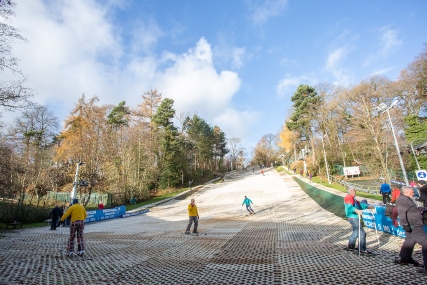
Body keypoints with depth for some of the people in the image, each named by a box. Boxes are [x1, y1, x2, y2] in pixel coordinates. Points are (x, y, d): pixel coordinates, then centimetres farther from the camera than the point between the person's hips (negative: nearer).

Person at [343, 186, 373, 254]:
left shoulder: (353, 198, 18)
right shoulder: (348, 197, -17)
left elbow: (359, 205, 28)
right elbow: (349, 207, -34)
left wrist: (368, 206, 21)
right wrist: (356, 210, -49)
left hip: (355, 217, 11)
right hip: (352, 217, -11)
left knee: (356, 232, 22)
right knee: (362, 233, -7)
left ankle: (350, 246, 34)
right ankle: (363, 249, 3)